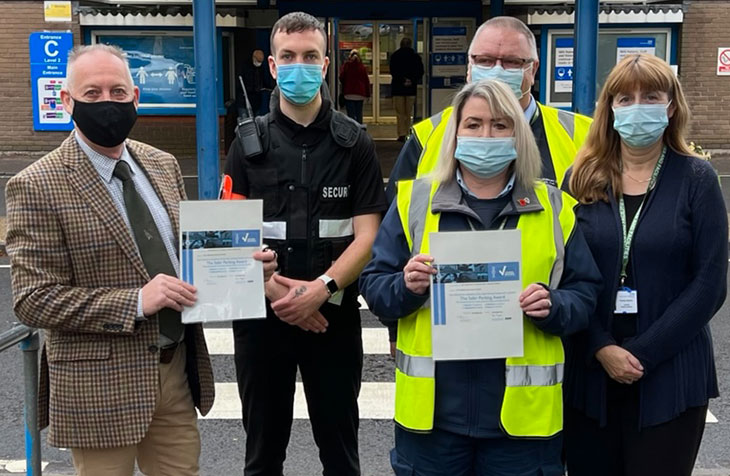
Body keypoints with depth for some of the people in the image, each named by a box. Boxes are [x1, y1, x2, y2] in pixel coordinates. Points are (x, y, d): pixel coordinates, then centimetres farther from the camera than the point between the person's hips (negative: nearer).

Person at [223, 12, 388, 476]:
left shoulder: (354, 143, 1)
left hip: (334, 316, -1)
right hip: (261, 314, 1)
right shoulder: (249, 142, 4)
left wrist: (322, 288, -19)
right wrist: (275, 290, -15)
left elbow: (367, 235, -4)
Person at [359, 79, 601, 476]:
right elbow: (373, 285, 4)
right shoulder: (415, 200, 4)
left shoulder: (554, 207, 5)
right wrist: (405, 288, -17)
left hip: (522, 412, 0)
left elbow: (585, 294, 6)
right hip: (433, 409, 0)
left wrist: (553, 307, -15)